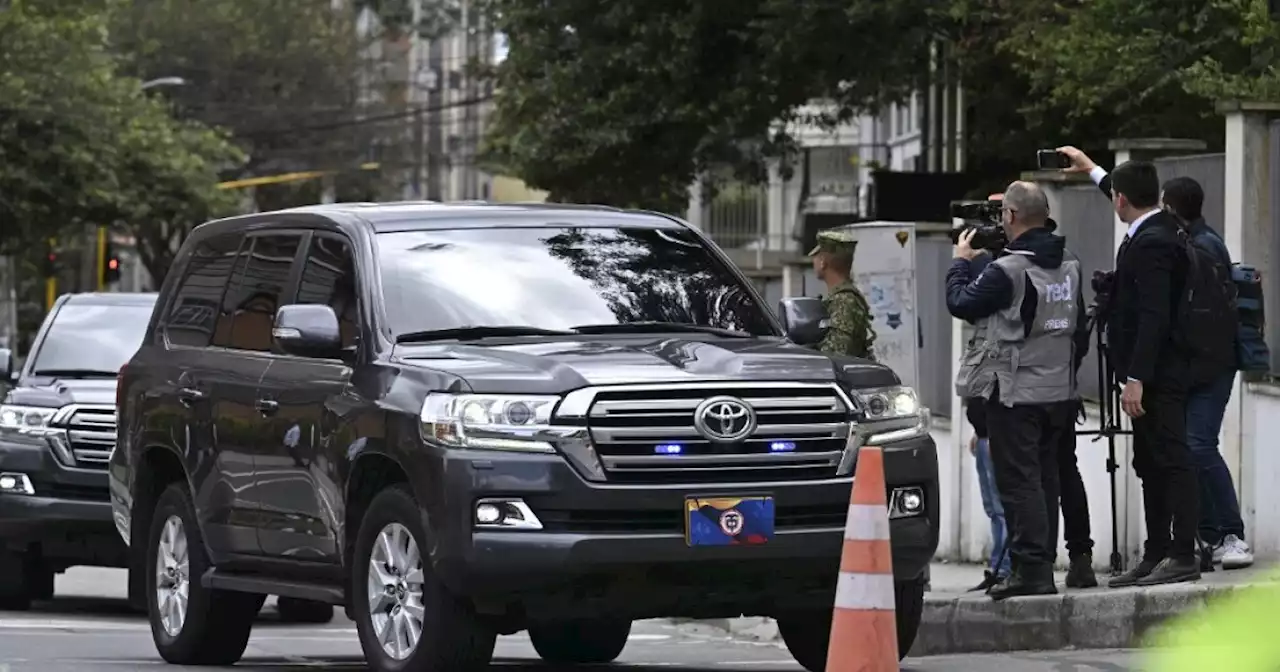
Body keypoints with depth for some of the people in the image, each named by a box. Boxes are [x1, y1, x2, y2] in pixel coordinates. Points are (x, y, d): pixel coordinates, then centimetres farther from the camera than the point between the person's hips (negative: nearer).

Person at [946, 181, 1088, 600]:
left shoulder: (1007, 270, -17)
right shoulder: (1069, 266, 7)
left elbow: (960, 303, -8)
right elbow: (1078, 325, 16)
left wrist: (960, 262, 8)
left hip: (1015, 392, -8)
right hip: (1058, 389, 8)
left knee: (1018, 481, -5)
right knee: (1044, 479, 13)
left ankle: (1031, 569, -10)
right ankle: (1043, 563, 16)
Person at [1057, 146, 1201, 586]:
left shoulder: (1152, 244, -19)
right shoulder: (1159, 226, 11)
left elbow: (1153, 316, -24)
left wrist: (1136, 379, -25)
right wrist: (1093, 171, 47)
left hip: (1159, 373, -11)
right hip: (1153, 373, 11)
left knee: (1171, 461, -10)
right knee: (1151, 465, 13)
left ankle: (1183, 557, -11)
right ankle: (1157, 554, 18)